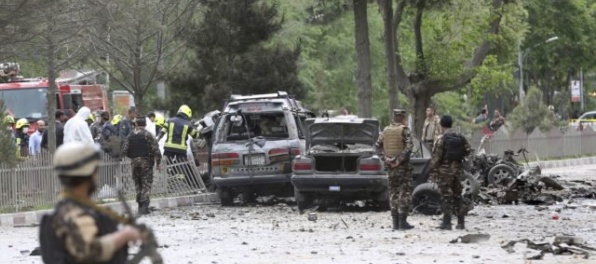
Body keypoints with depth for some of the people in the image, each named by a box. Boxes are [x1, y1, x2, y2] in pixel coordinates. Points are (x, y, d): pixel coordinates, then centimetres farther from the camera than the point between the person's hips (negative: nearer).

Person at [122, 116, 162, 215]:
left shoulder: (130, 136, 5)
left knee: (138, 184, 13)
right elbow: (156, 150, -12)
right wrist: (158, 163, -4)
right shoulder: (148, 135, -7)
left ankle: (141, 206, 15)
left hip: (134, 162, 4)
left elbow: (125, 151, 4)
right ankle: (144, 206, -13)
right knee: (146, 183, -3)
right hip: (146, 162, -4)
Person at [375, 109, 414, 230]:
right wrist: (400, 160, -16)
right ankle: (402, 221, -6)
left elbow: (377, 146, 5)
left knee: (393, 193, 10)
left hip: (391, 166, 5)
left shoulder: (386, 130, 9)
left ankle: (395, 222, 10)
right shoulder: (404, 130, -8)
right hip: (403, 166, -5)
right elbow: (409, 146, -20)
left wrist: (385, 159, -2)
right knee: (404, 193, -1)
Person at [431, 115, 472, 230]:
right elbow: (468, 150, 7)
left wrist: (433, 167, 0)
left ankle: (447, 222, -4)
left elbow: (436, 155, -14)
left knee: (446, 196, -2)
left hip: (445, 170, -5)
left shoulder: (441, 138, -12)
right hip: (457, 169, 5)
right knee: (457, 195, 12)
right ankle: (460, 222, 11)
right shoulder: (460, 137, 5)